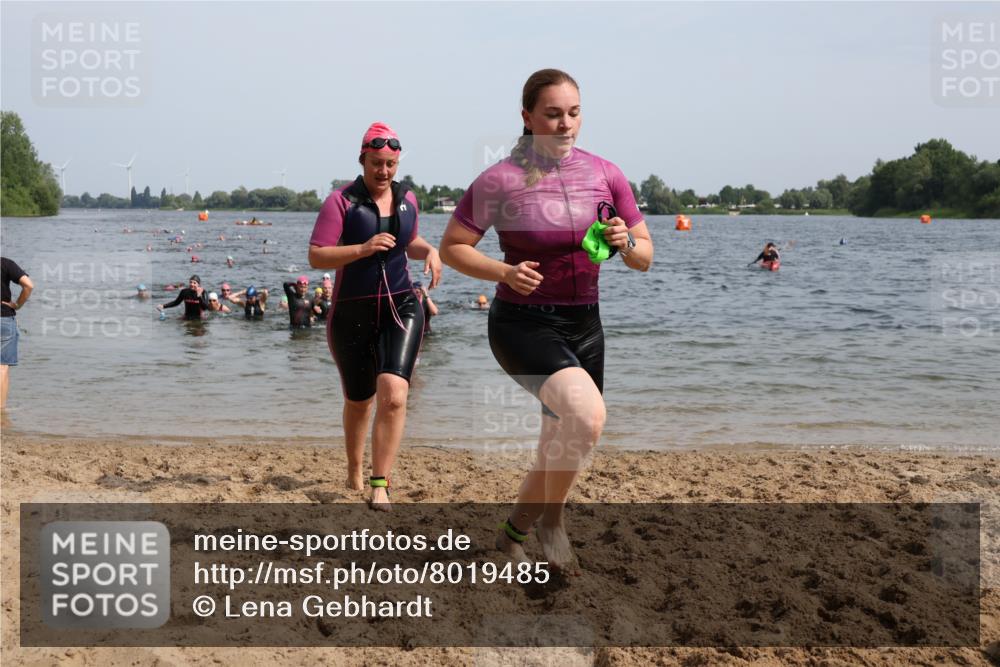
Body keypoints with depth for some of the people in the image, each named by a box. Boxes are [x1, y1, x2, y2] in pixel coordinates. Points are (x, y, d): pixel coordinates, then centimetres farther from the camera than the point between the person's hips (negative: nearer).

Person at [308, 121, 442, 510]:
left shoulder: (407, 199, 8)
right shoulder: (342, 201, -8)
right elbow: (316, 257, -14)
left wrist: (430, 251, 5)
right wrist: (364, 249, -27)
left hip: (401, 307, 2)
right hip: (352, 314, -2)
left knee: (393, 395, -19)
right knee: (358, 402, 13)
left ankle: (380, 486, -13)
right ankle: (354, 471, 39)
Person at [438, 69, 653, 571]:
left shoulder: (605, 175, 0)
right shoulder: (500, 180, -11)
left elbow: (645, 258, 5)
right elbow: (452, 247, -3)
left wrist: (625, 243, -18)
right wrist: (504, 273, -19)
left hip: (583, 326, 5)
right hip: (522, 325, -5)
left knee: (562, 452, 14)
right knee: (587, 414, -30)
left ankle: (513, 533, 40)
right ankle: (550, 519, -5)